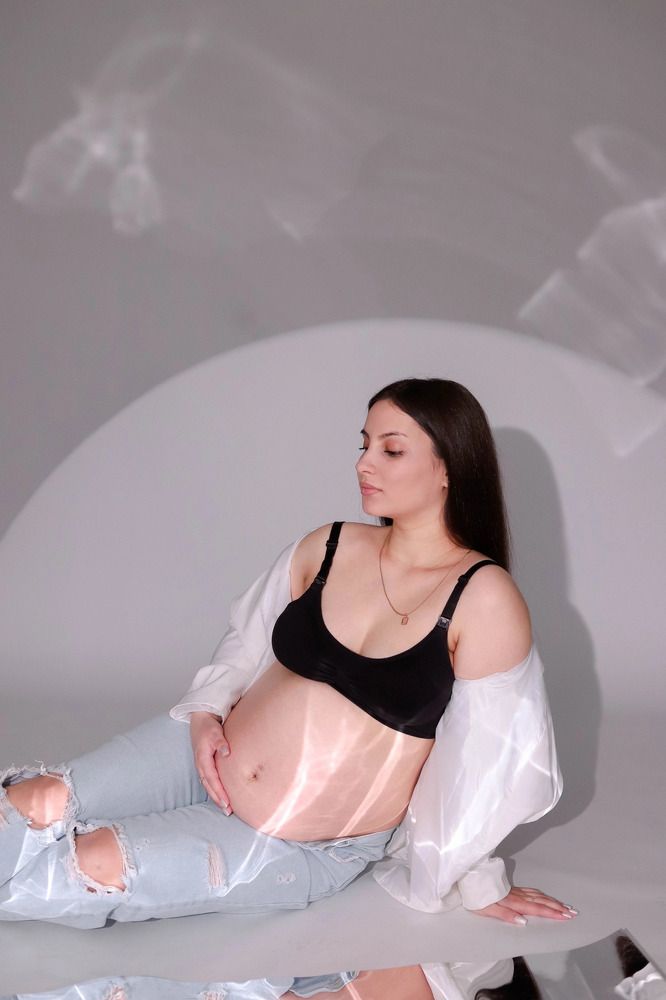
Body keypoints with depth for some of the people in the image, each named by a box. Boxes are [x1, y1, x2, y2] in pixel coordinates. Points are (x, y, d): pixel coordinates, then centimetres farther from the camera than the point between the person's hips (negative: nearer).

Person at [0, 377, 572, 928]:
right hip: (213, 757, 4)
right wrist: (207, 710, -5)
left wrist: (480, 885, -2)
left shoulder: (485, 599, -18)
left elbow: (487, 761, -10)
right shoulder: (327, 548, -2)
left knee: (99, 863, -20)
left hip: (306, 849, -4)